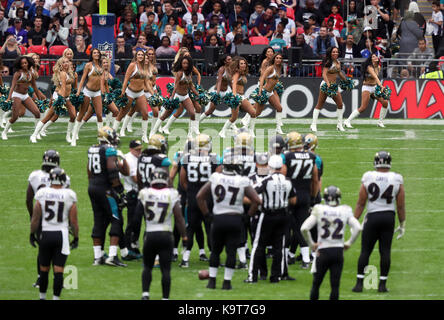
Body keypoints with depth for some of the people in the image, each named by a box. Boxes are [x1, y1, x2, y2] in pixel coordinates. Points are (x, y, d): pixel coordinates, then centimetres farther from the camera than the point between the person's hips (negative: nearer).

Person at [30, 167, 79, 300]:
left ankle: (42, 297, 23)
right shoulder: (69, 196, -6)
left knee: (44, 269, 13)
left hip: (46, 234, 1)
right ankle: (56, 297, -2)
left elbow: (35, 219, 0)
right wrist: (76, 237, 10)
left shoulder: (42, 194, -3)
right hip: (62, 235, -1)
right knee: (58, 271, 0)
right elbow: (73, 221, -2)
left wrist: (32, 233, 13)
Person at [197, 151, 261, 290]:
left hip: (218, 218, 2)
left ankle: (212, 280, 16)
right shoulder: (242, 182, -4)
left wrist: (206, 214, 12)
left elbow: (200, 196, 4)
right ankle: (227, 282, 5)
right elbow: (257, 201, -7)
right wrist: (249, 215, 6)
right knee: (231, 251, 5)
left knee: (215, 250, 15)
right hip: (235, 219, -2)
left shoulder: (215, 178, 1)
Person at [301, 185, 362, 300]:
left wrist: (311, 243, 0)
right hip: (338, 251, 1)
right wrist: (349, 243, 6)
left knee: (316, 284, 13)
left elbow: (304, 228, -13)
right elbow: (358, 228, -8)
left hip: (323, 252, -1)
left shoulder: (318, 210, -5)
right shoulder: (345, 211, -1)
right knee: (335, 285, 6)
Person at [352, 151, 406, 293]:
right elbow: (401, 206, 2)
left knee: (365, 251, 5)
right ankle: (382, 284, 5)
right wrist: (402, 224, 13)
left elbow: (360, 203, -1)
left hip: (373, 217, -1)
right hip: (389, 217, 1)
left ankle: (359, 283, 4)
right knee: (385, 251, 5)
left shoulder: (368, 178, -5)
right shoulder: (397, 180, -2)